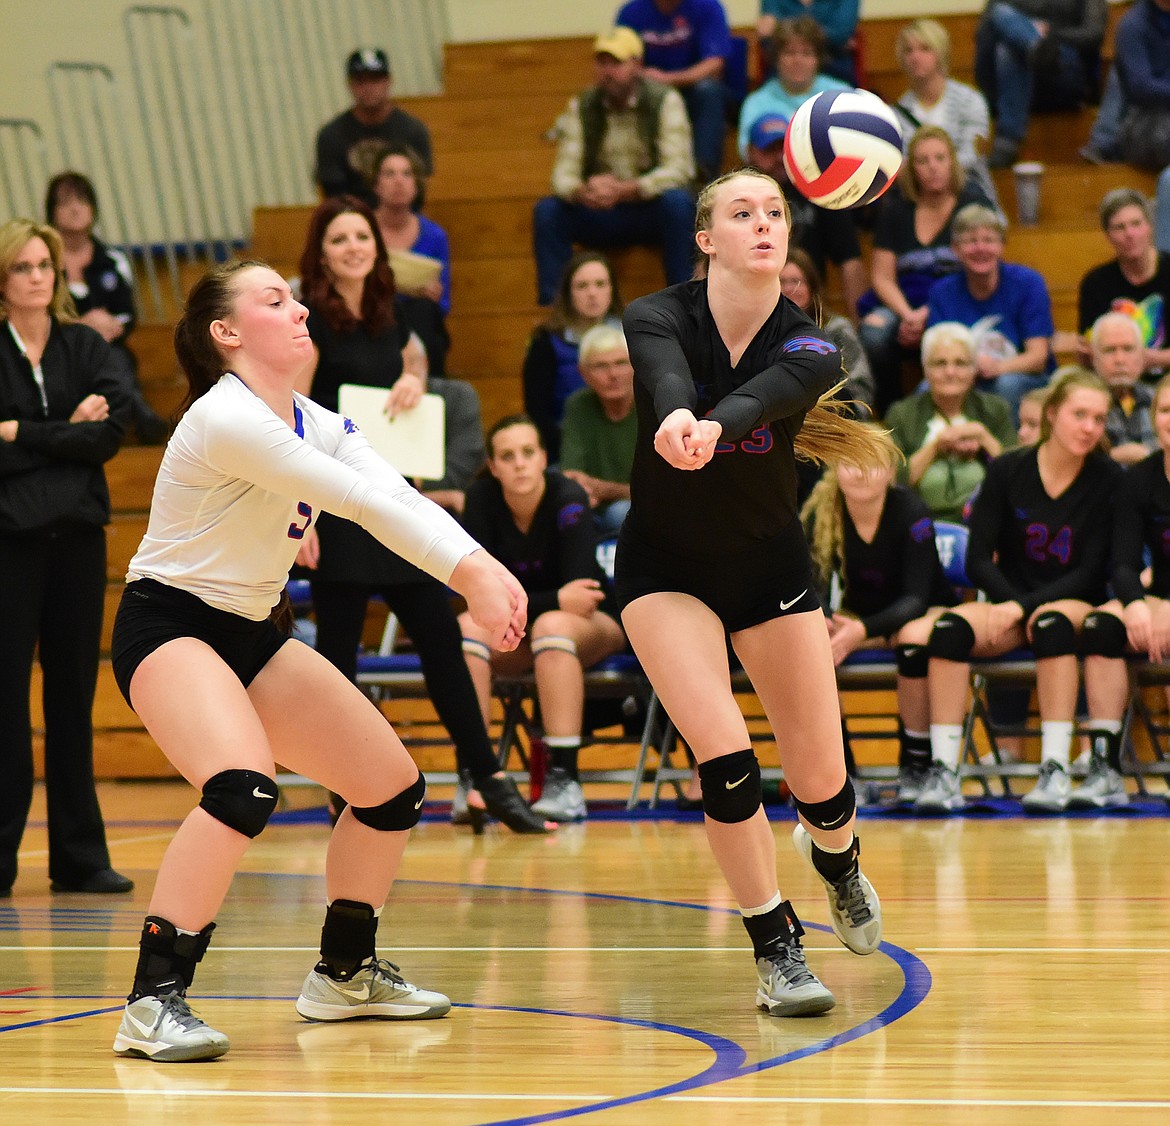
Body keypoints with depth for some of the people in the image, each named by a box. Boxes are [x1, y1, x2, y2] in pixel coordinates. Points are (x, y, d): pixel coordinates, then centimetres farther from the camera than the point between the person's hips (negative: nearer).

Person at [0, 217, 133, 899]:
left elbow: (112, 431, -7)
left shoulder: (88, 348, 8)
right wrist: (67, 432, -14)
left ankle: (81, 856, 12)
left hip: (77, 535, 3)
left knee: (73, 695, 7)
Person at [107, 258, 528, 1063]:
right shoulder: (225, 416, -21)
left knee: (395, 789, 10)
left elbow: (401, 498, -9)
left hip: (251, 633, 9)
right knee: (243, 787, -34)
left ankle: (345, 974, 29)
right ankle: (154, 1003, -27)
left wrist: (483, 566, -27)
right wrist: (466, 576, -30)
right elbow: (362, 501, -27)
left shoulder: (318, 425, 7)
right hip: (169, 625, -9)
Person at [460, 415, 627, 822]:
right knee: (465, 628, -28)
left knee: (552, 625, -37)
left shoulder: (568, 500, -22)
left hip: (594, 627, -3)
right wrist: (555, 599, -28)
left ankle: (565, 781, -40)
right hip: (515, 635, 3)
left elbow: (581, 596, -28)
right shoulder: (481, 500, -14)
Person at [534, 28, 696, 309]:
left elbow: (677, 169, -20)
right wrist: (582, 191, -33)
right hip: (602, 216, 2)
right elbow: (564, 173, -7)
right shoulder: (582, 107, 0)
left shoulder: (664, 101, -9)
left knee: (677, 201, -36)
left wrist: (625, 190, -36)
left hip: (652, 207, -2)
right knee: (546, 210, -22)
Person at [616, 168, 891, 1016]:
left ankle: (837, 861, 41)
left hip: (772, 571, 2)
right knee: (725, 759, -18)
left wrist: (715, 426, -64)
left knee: (820, 780, 3)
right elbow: (665, 373, -42)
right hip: (665, 571, -1)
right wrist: (674, 416, -67)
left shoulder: (806, 345, -17)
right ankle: (778, 952, -1)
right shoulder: (658, 318, -18)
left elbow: (774, 389, -41)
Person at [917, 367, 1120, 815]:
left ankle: (1055, 771, -40)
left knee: (1052, 621, -38)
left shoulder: (1108, 480, -5)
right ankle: (943, 773, -33)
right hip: (1010, 603, 2)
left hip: (1075, 606, -2)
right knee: (951, 625, -30)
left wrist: (1025, 607, -19)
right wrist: (1009, 605, -18)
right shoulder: (1007, 471, -1)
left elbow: (1091, 572, -9)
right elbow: (979, 560, -1)